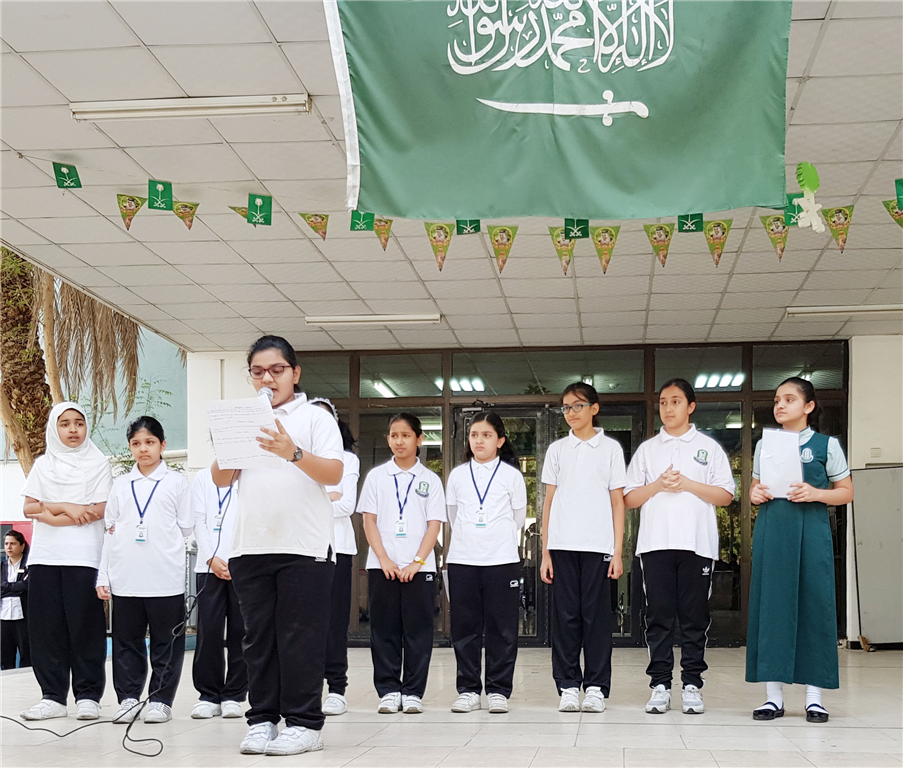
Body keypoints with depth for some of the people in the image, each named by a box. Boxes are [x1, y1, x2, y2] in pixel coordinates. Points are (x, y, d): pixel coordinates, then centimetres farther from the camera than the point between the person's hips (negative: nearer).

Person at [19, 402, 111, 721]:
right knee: (46, 626, 0)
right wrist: (65, 508, -7)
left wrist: (48, 512, -6)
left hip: (83, 556, -3)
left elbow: (98, 511, -4)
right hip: (45, 557, 3)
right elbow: (28, 508, 8)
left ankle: (88, 696, 0)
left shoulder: (98, 463, 7)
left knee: (84, 626, -6)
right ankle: (53, 696, 6)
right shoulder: (43, 465, 16)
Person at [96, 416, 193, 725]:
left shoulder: (176, 482, 6)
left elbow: (186, 526, 5)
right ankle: (128, 698, 13)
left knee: (166, 642, 1)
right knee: (126, 641, 6)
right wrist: (103, 577, 7)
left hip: (165, 578, -3)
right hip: (124, 579, 3)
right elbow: (110, 531, 11)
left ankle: (161, 699, 8)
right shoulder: (121, 485, 14)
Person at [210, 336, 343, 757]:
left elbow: (334, 473, -8)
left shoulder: (315, 417, 5)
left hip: (304, 546, -4)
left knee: (300, 638, -3)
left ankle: (303, 722, 1)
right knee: (258, 636, 7)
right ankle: (262, 718, 13)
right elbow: (221, 479, 12)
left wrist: (294, 453, -24)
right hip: (250, 546, 4)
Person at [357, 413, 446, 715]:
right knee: (384, 630, 2)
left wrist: (417, 562, -10)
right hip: (383, 565, 1)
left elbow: (434, 525, 2)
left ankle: (413, 692, 6)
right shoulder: (377, 476, 8)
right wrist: (384, 559, -8)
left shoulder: (430, 480, 7)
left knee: (417, 629, 0)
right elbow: (369, 521, 4)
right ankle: (388, 690, 9)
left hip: (419, 567, 0)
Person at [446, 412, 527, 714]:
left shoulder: (511, 475, 4)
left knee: (501, 627, 0)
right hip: (462, 559, 2)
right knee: (465, 627, 3)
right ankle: (468, 690, 10)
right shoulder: (457, 475, 10)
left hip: (502, 559, -2)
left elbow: (518, 518, 11)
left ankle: (498, 690, 6)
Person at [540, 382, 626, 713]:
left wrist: (618, 552, -2)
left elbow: (617, 502, 5)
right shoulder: (557, 450, 12)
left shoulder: (610, 448, 7)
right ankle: (568, 687, 8)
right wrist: (545, 552, 5)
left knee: (597, 616, -1)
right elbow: (549, 502, 11)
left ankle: (596, 687, 5)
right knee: (565, 617, 1)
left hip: (598, 546, -2)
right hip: (562, 545, 2)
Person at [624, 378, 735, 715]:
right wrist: (658, 485, -6)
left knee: (694, 618, 0)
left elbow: (725, 495, 3)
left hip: (697, 544, -1)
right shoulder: (647, 449, 14)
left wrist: (687, 484, -7)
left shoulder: (708, 447, 10)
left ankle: (692, 684, 4)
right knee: (659, 617, 0)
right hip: (655, 544, 1)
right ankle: (660, 684, 4)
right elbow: (629, 499, 11)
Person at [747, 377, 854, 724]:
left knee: (813, 603, -4)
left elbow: (846, 492, 5)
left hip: (811, 529, -3)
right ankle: (773, 694, 4)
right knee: (771, 603, -1)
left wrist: (815, 493, -12)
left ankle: (814, 695, 3)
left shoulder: (826, 445, 4)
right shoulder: (764, 445, 14)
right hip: (771, 530, 3)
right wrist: (755, 494, -1)